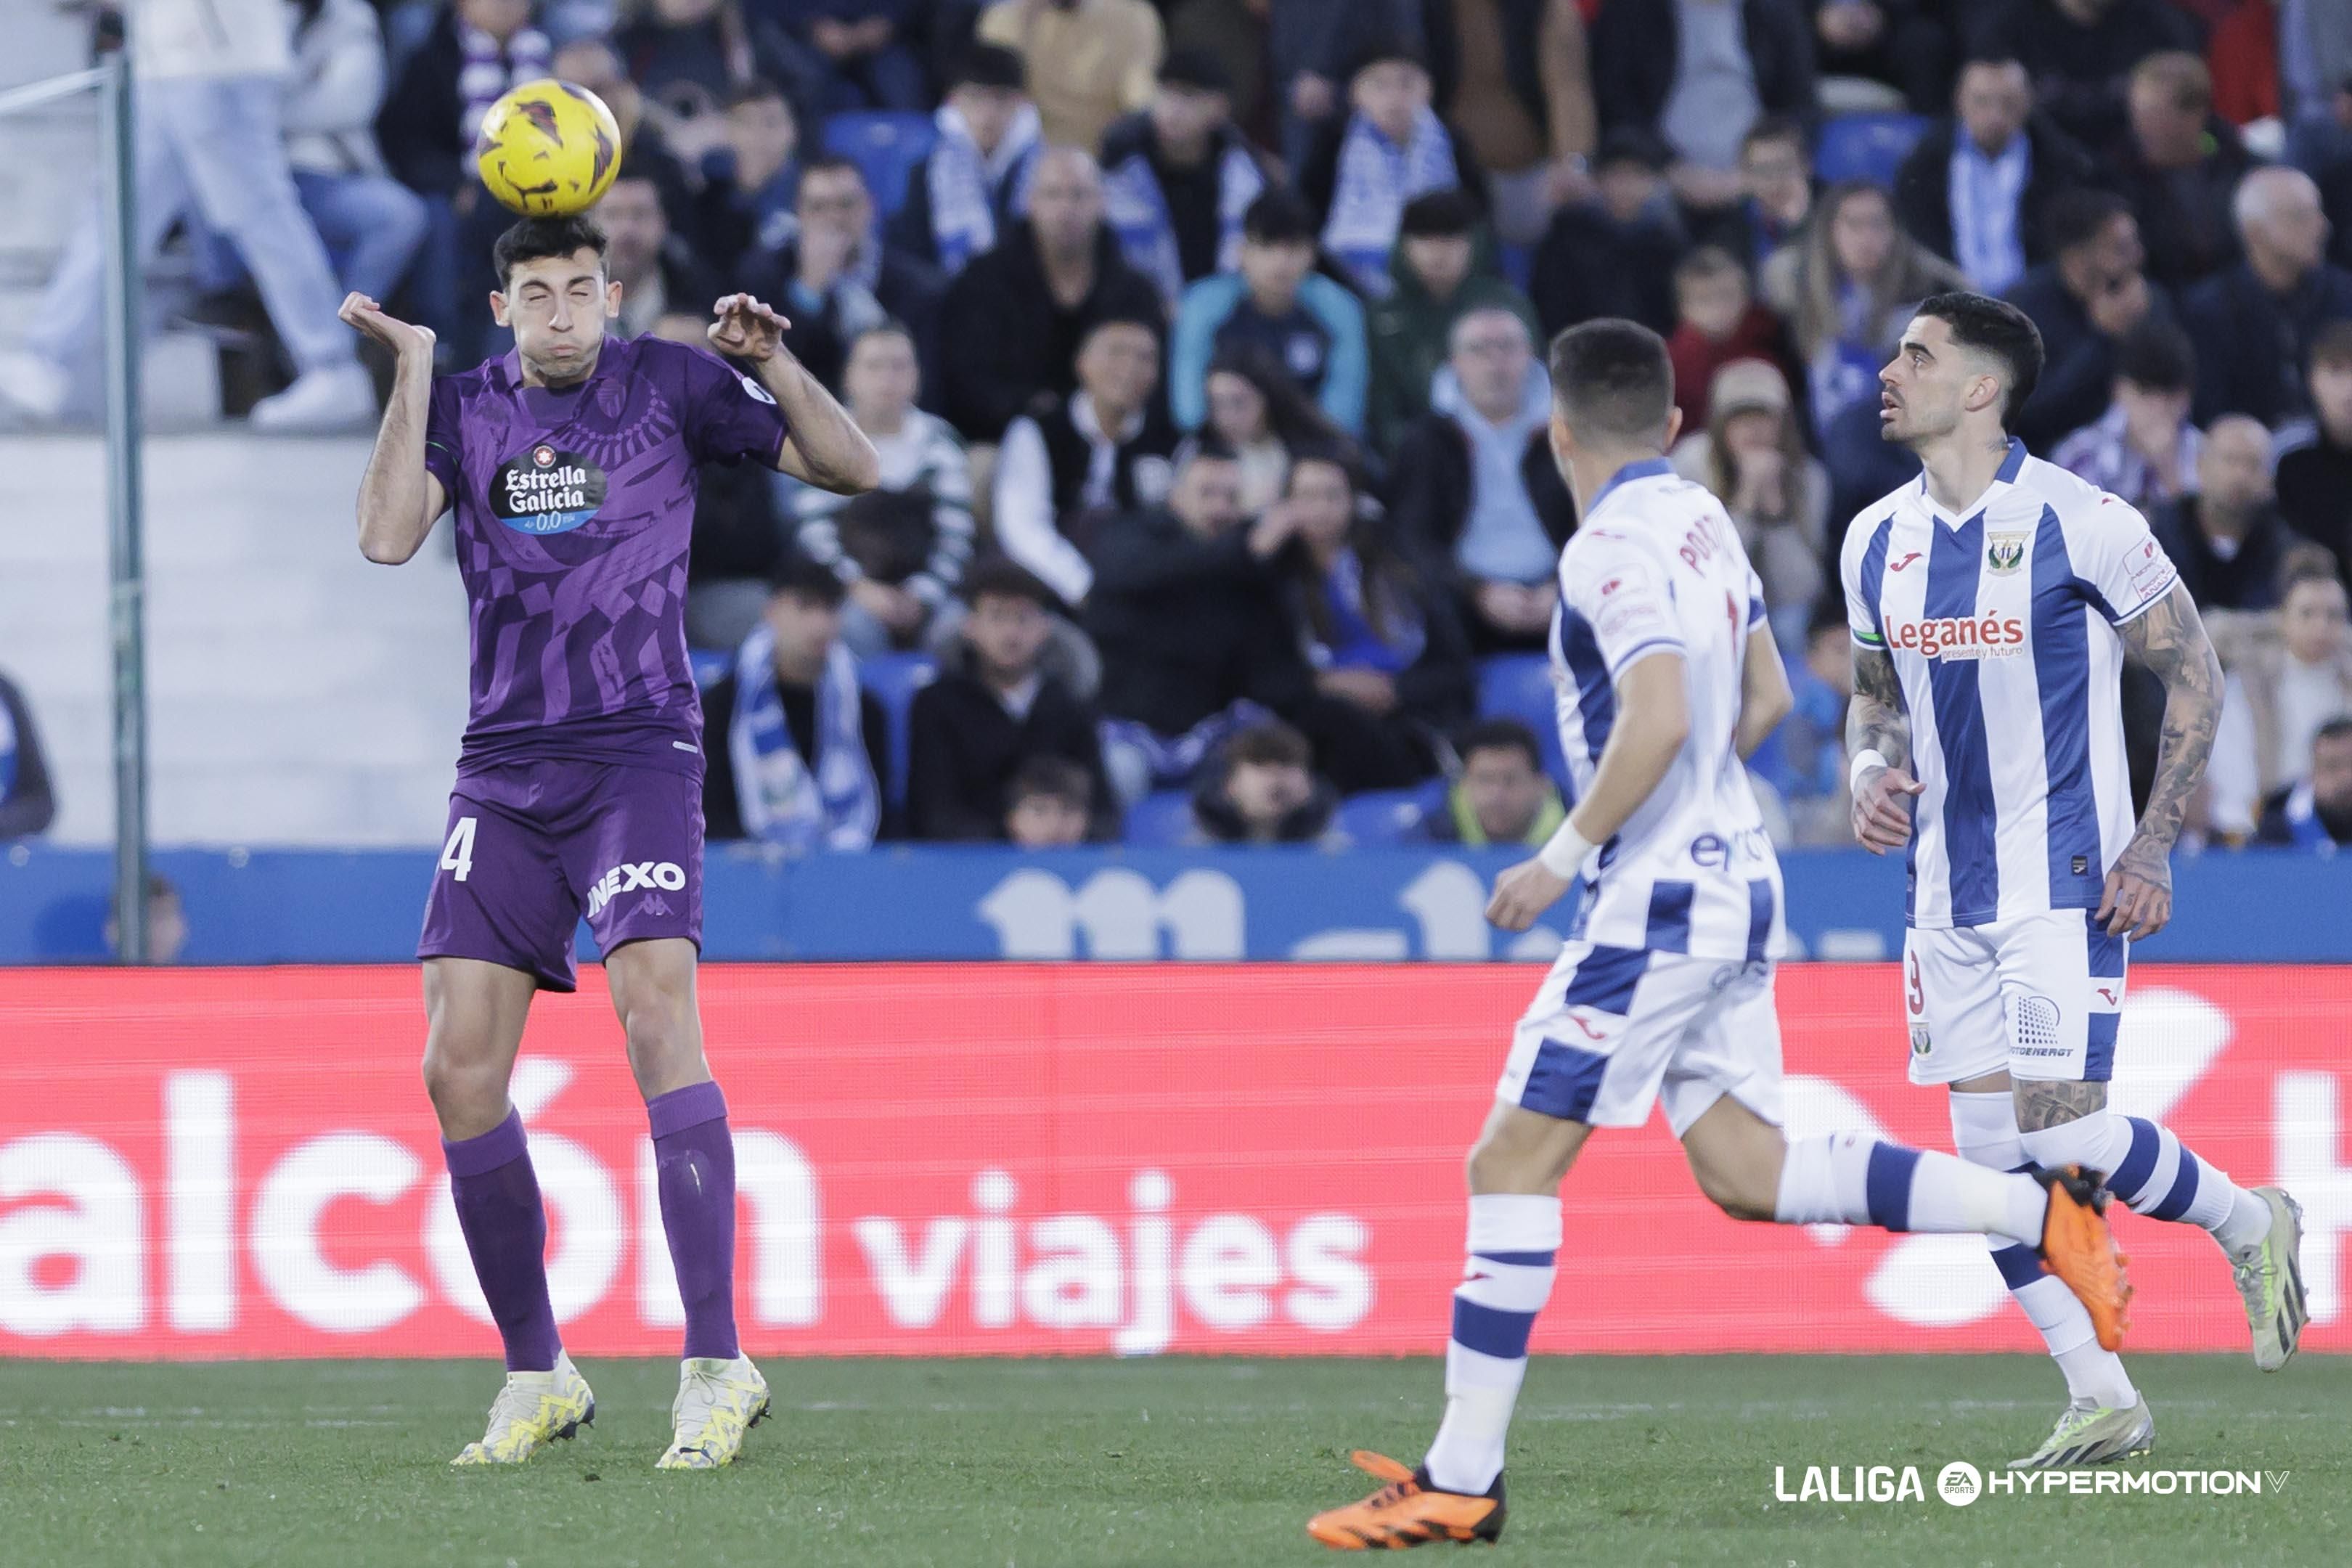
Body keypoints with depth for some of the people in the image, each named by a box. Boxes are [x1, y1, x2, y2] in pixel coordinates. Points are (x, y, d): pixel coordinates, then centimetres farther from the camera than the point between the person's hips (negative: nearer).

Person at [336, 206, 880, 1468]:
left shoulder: (666, 383, 4)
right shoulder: (465, 406, 10)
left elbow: (849, 467, 4)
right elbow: (387, 536, -5)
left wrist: (772, 364, -12)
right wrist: (412, 368, -6)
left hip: (639, 756, -4)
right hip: (504, 771, 4)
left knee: (654, 1009, -22)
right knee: (458, 1068, -3)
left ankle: (716, 1365, -23)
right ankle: (537, 1376, 11)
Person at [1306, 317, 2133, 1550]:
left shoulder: (1613, 547, -16)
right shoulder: (1702, 523, 12)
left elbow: (1659, 717, -27)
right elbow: (1765, 698, 21)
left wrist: (1561, 859, -21)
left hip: (1657, 899, -9)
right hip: (1735, 880, 9)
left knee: (1512, 1165, -6)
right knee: (1744, 1170, 12)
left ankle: (1461, 1480, -7)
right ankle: (2036, 1207, 5)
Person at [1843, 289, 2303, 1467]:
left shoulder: (2080, 525, -12)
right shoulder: (1878, 541, 7)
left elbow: (2192, 674, -5)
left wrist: (2154, 843, -12)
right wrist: (1870, 772, -2)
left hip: (2066, 878, -6)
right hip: (1947, 887, 6)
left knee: (2063, 1137, -14)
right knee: (1989, 1150, 1)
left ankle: (2250, 1225, 15)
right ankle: (2100, 1400, 9)